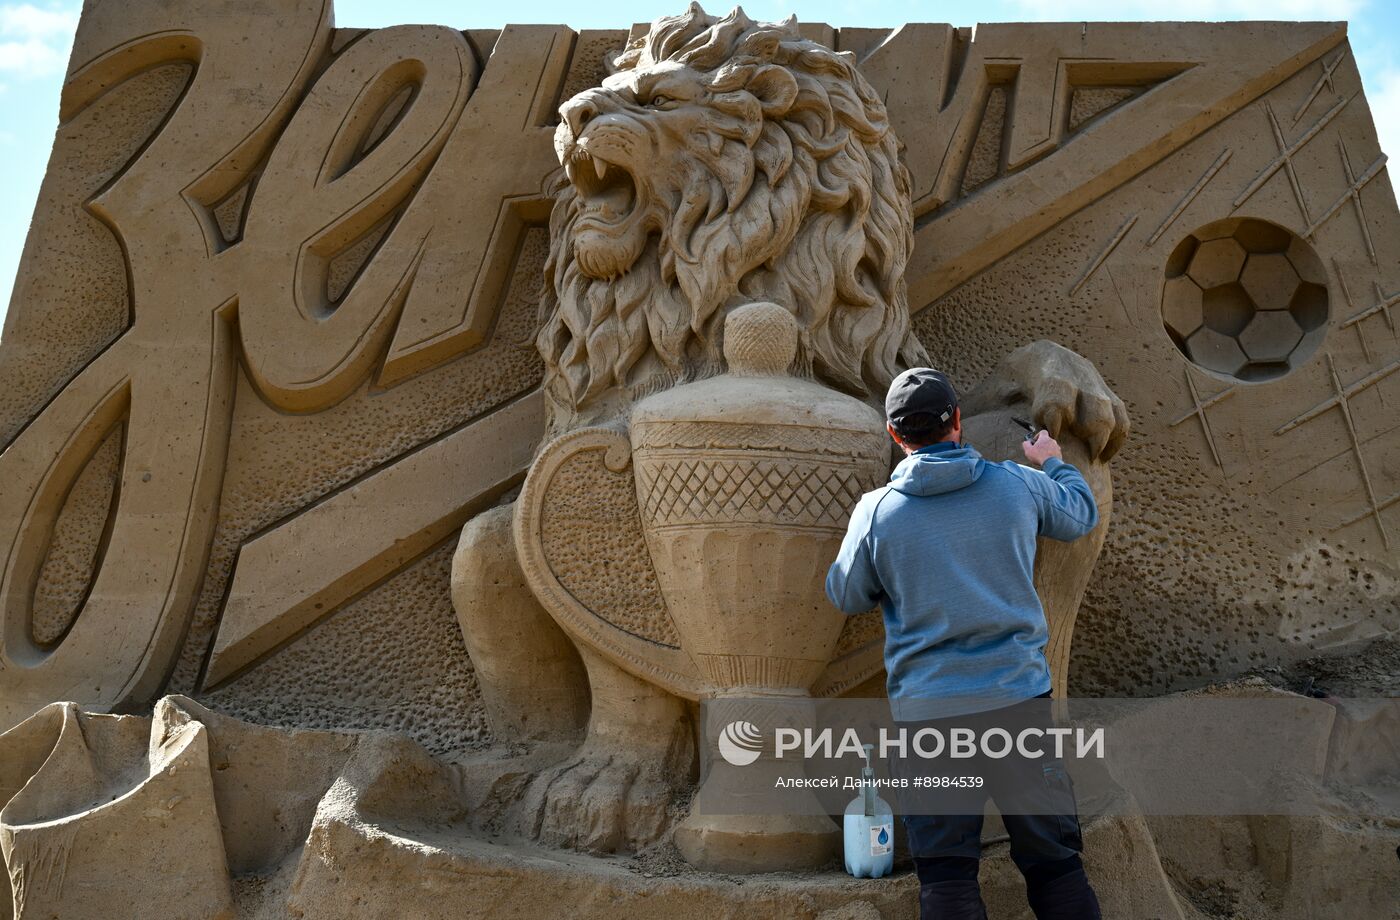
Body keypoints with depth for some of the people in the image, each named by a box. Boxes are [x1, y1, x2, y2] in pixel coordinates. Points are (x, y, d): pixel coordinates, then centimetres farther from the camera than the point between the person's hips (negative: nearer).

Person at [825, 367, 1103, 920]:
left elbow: (846, 596, 7)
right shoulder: (1019, 484, -1)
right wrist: (1054, 462, 38)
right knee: (1054, 862, 14)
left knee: (945, 874, 8)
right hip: (1018, 698, 2)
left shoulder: (875, 511, -6)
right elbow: (1081, 516, 19)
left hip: (926, 710, -1)